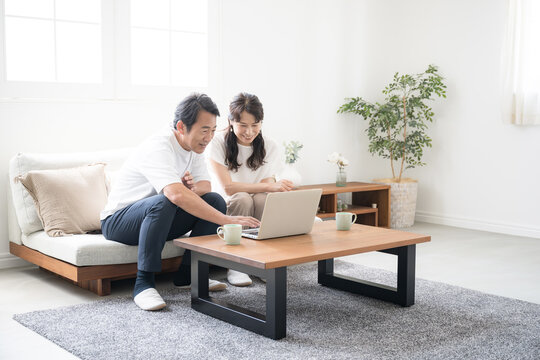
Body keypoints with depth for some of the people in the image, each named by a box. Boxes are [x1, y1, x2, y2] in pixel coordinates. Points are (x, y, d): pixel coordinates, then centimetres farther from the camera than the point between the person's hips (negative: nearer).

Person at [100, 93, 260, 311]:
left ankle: (187, 274, -4)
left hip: (160, 219, 8)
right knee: (162, 202, -39)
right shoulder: (159, 147, -29)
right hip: (118, 220, -8)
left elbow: (205, 184, 2)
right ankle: (143, 283, -28)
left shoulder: (194, 146, -1)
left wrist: (193, 188, -24)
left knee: (215, 200, -11)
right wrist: (226, 220, -46)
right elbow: (177, 195, -44)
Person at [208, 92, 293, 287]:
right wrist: (270, 186, -30)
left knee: (262, 199, -31)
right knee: (242, 198, -34)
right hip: (227, 207, -2)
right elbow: (228, 188, -20)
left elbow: (266, 186, -6)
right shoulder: (218, 143, -11)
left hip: (256, 213, 2)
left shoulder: (269, 146, 0)